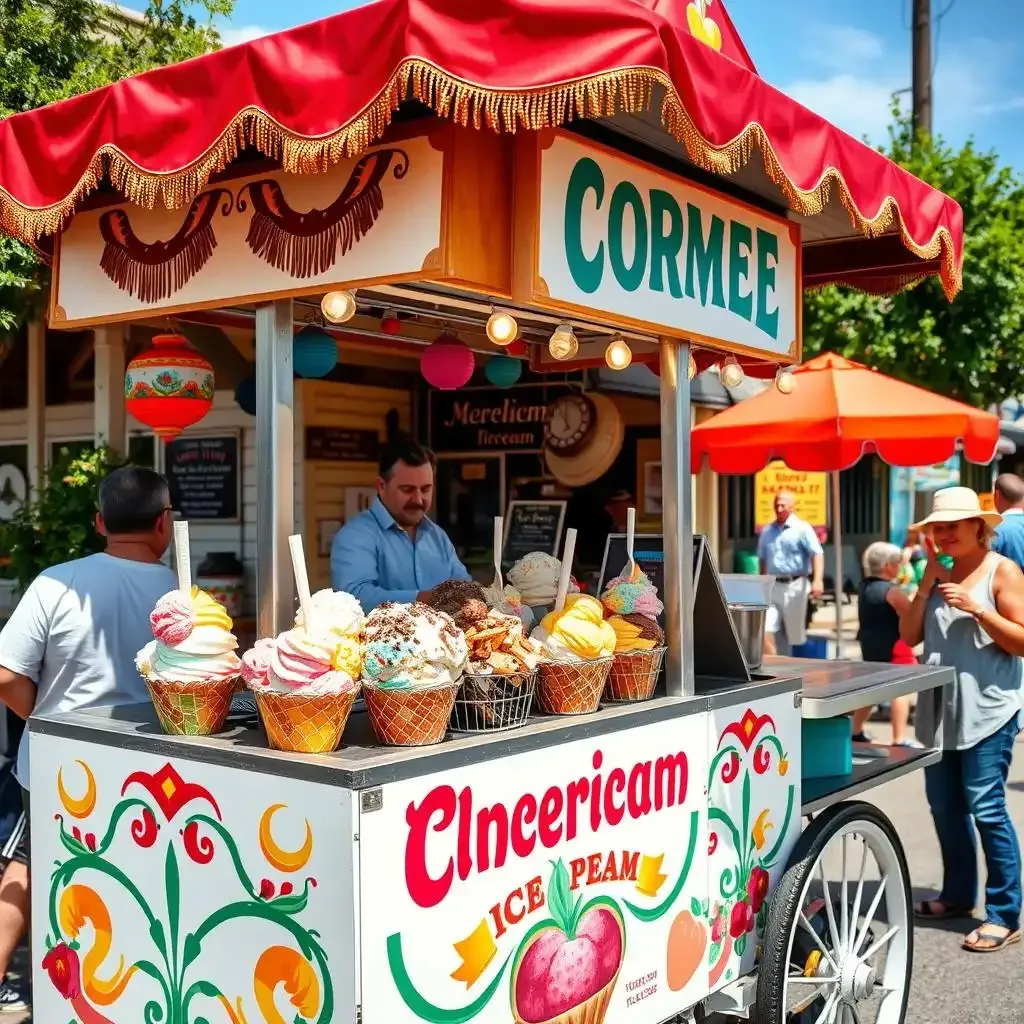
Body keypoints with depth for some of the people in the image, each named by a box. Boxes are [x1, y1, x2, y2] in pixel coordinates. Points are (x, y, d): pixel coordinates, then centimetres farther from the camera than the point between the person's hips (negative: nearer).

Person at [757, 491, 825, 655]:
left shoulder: (802, 529, -3)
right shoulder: (766, 531, 13)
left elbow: (817, 555, -12)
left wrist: (818, 580, -26)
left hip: (795, 586, -4)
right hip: (772, 587, 4)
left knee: (794, 634, 4)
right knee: (765, 630, -8)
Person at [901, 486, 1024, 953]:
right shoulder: (940, 573, 12)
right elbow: (909, 636, 6)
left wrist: (976, 609, -20)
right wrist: (927, 582, -3)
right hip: (941, 708, 7)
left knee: (986, 807, -8)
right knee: (944, 805, 13)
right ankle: (958, 894, 29)